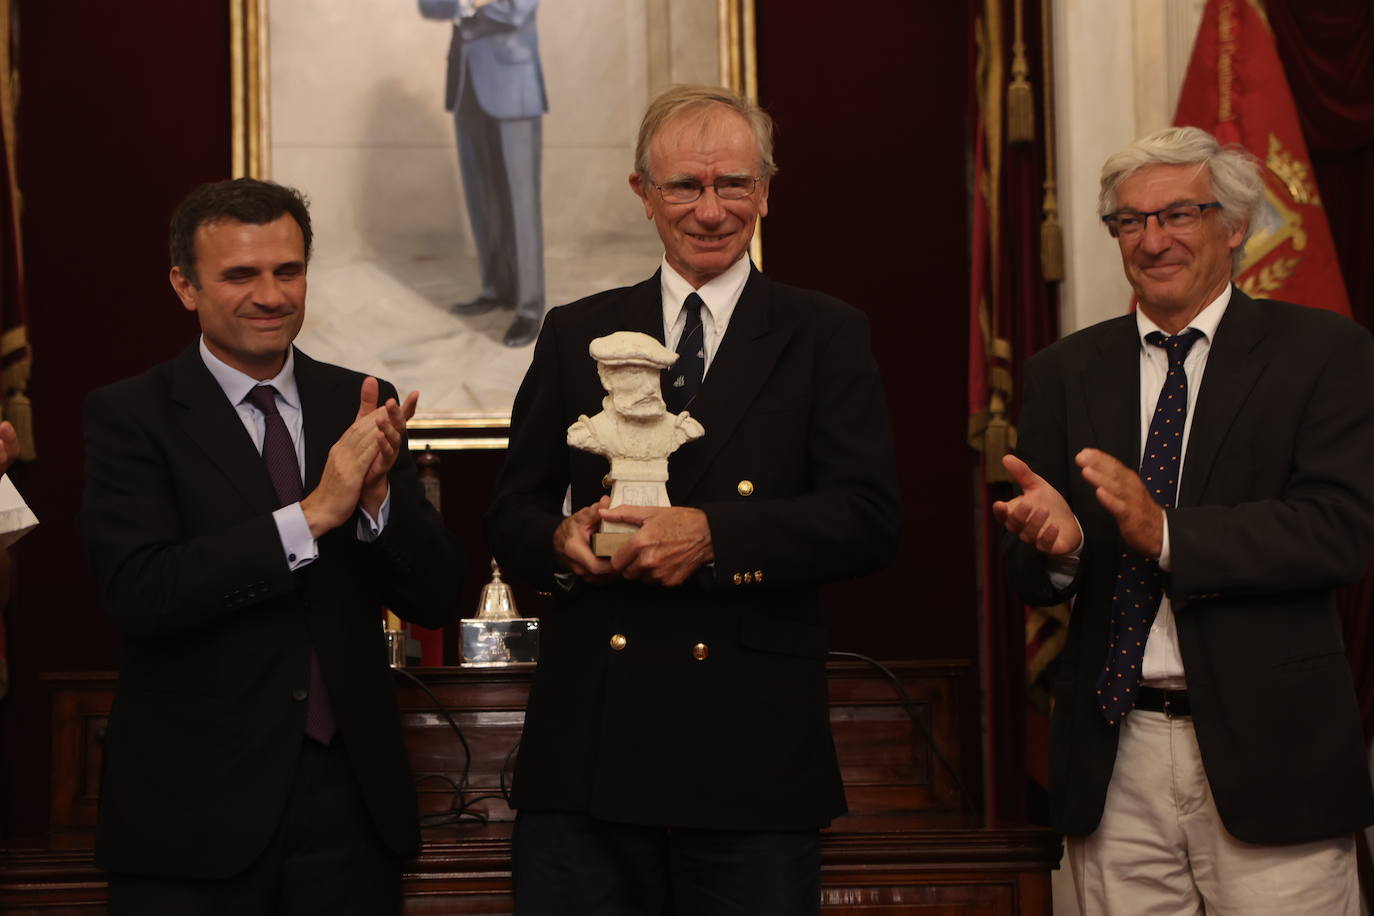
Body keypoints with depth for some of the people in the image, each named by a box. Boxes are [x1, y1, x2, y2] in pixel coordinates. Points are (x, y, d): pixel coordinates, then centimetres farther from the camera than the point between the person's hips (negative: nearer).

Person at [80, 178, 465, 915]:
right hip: (194, 811, -3)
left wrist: (376, 495, -15)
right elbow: (139, 594, -18)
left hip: (349, 799, 3)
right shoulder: (130, 416, -4)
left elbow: (436, 601, 3)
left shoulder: (357, 406, 6)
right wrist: (312, 514, -22)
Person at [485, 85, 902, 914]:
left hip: (754, 750, -2)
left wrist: (713, 535, -18)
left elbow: (870, 520, -5)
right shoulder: (577, 334, 13)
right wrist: (563, 539, -10)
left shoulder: (825, 337, 6)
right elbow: (511, 515, 13)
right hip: (587, 746, 2)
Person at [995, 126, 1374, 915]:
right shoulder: (1066, 372, 11)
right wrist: (1055, 543, -15)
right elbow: (1034, 581, 9)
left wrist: (1167, 534, -21)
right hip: (1115, 759, 3)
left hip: (1268, 754, -3)